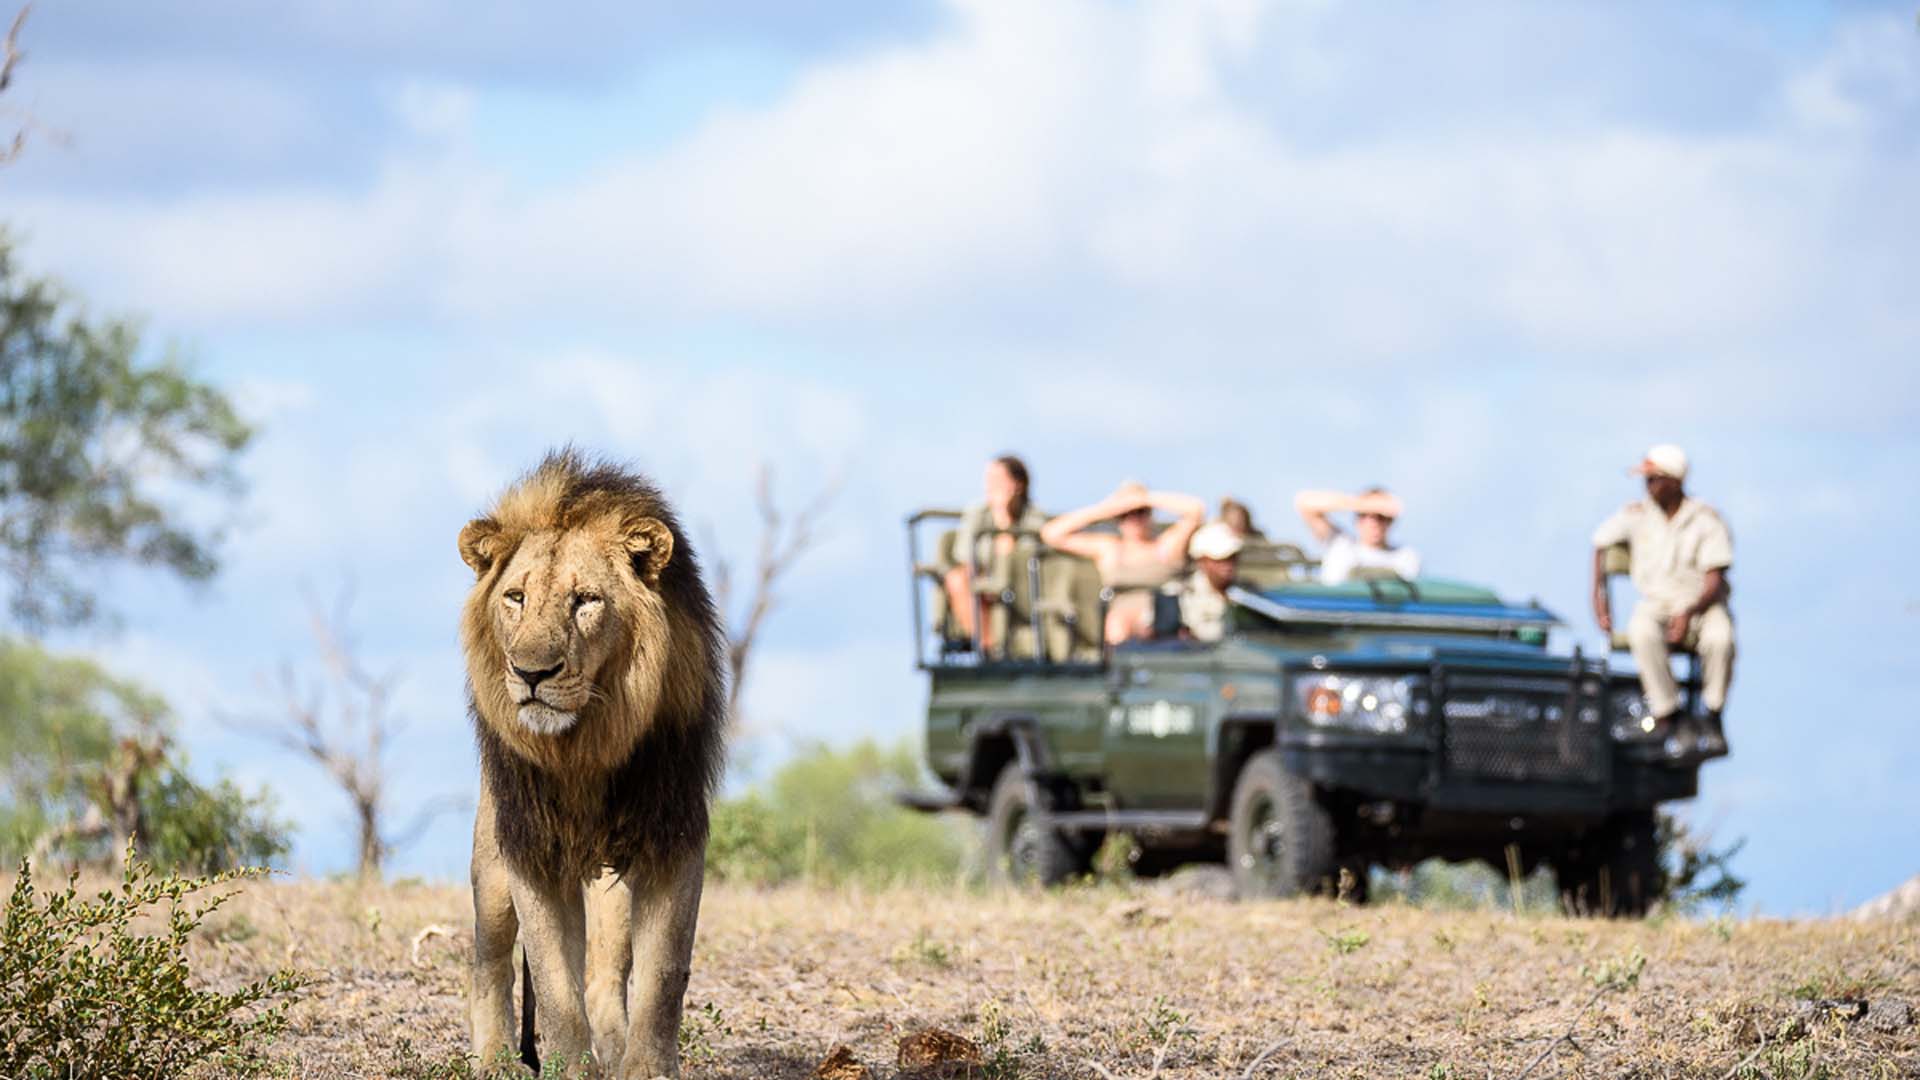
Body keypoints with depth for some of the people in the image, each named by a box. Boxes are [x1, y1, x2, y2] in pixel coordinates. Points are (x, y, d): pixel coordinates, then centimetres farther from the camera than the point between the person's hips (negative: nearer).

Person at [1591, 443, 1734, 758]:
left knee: (1719, 637, -38)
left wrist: (1688, 614, -29)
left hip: (1702, 603, -2)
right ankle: (1673, 720, -31)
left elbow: (1715, 582, -11)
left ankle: (1712, 720, -19)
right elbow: (1601, 543, 18)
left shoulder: (1707, 520, -7)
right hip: (1656, 602, 2)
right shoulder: (1637, 514, 3)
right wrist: (1599, 596, 6)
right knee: (1642, 634, -36)